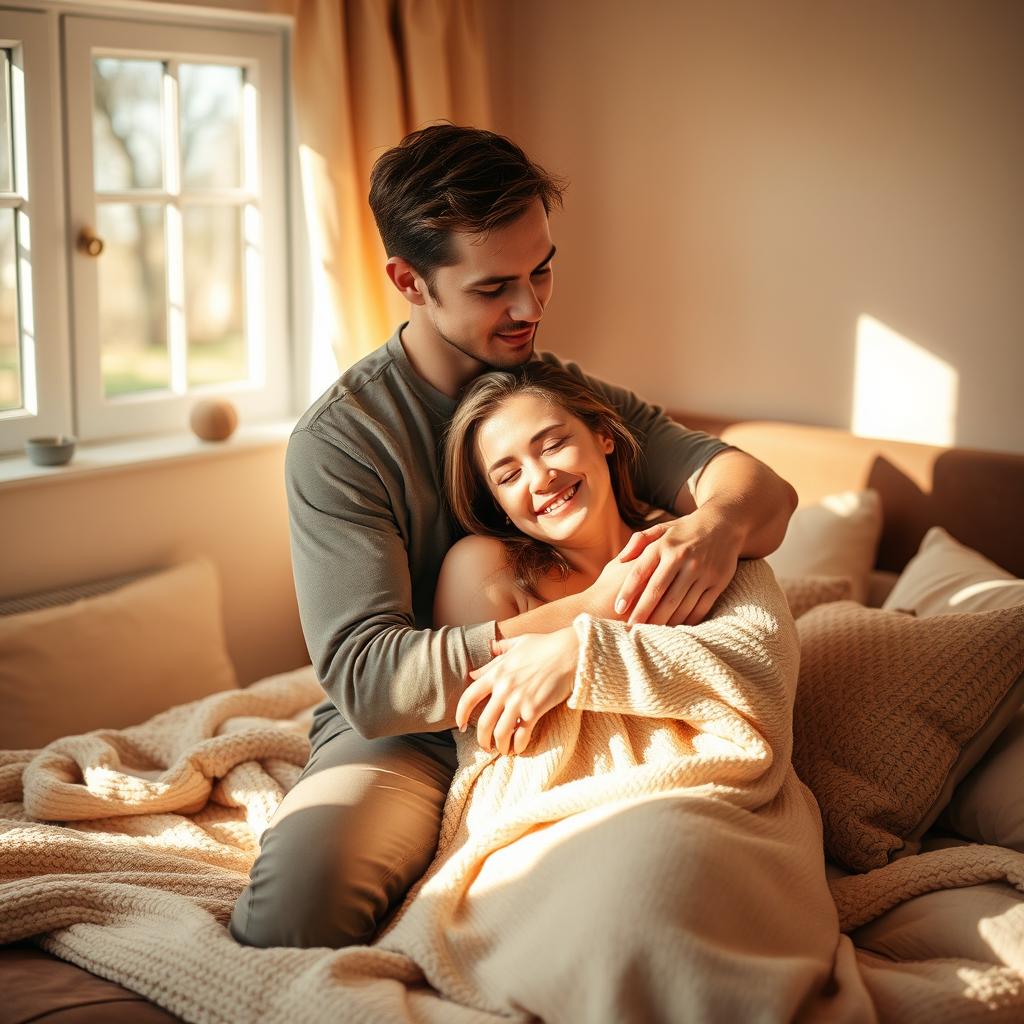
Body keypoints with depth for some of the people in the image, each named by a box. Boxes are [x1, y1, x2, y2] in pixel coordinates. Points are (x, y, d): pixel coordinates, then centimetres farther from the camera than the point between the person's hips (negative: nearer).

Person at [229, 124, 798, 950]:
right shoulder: (338, 440, -11)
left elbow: (766, 491, -4)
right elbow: (367, 679, -21)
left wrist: (718, 523, -31)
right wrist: (579, 619, -33)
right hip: (407, 738, -4)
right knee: (294, 912, -34)